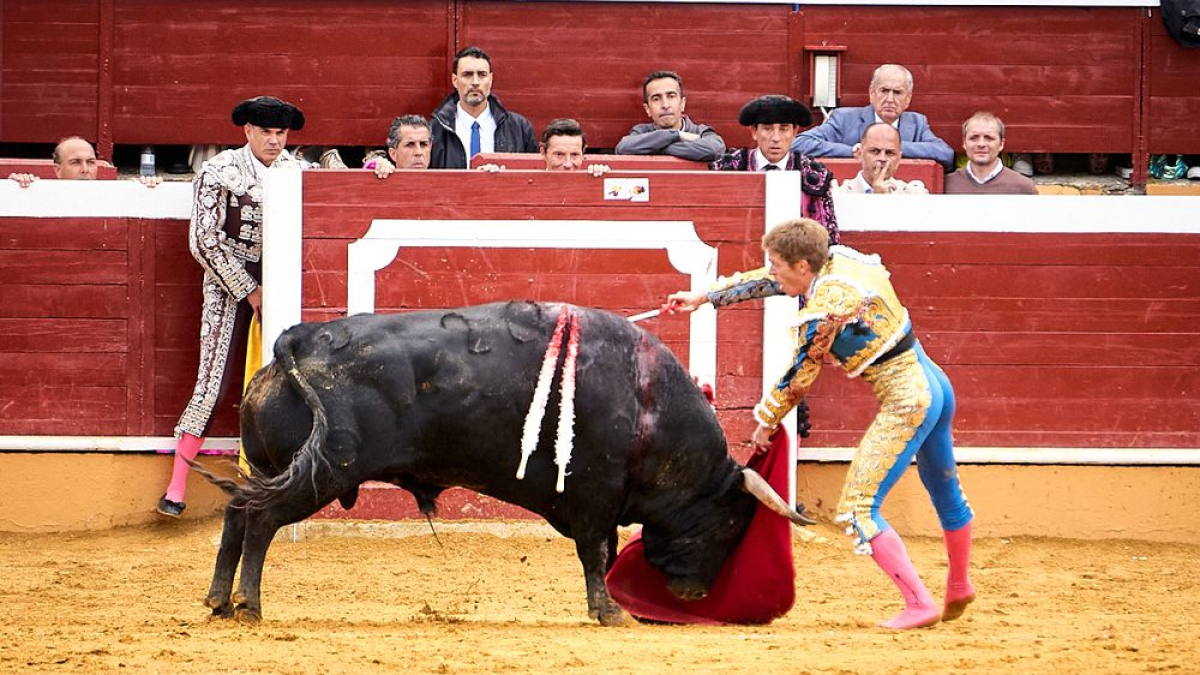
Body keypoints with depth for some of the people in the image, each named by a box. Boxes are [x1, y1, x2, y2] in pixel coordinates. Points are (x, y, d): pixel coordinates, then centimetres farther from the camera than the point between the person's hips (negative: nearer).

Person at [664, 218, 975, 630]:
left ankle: (919, 604, -13)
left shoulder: (822, 313, -18)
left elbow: (798, 380, -4)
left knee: (857, 510, -9)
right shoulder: (839, 260, 5)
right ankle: (959, 588, 48)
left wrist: (767, 421, 14)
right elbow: (769, 284, 20)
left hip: (905, 401, -10)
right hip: (934, 381, 10)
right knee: (945, 492, 28)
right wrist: (704, 297, 25)